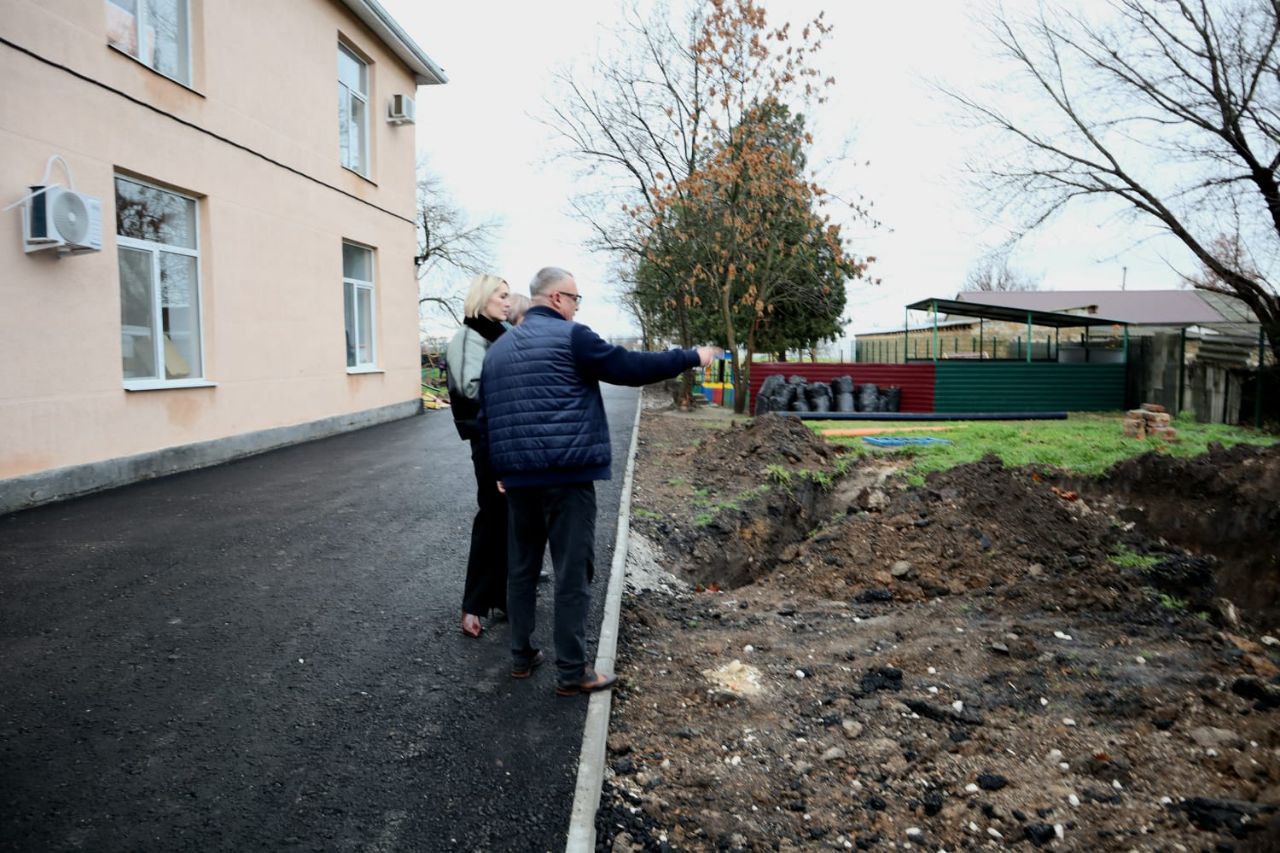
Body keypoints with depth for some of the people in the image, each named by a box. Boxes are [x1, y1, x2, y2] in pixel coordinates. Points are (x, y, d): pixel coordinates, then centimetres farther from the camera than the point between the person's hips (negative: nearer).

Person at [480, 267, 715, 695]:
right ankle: (572, 672, 7)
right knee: (573, 574, 1)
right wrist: (691, 357, 3)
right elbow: (632, 367, -8)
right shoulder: (571, 337, -7)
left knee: (522, 567, 17)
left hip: (517, 476, 7)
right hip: (567, 475, -7)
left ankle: (521, 655, 27)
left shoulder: (497, 348, 15)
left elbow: (485, 417, 16)